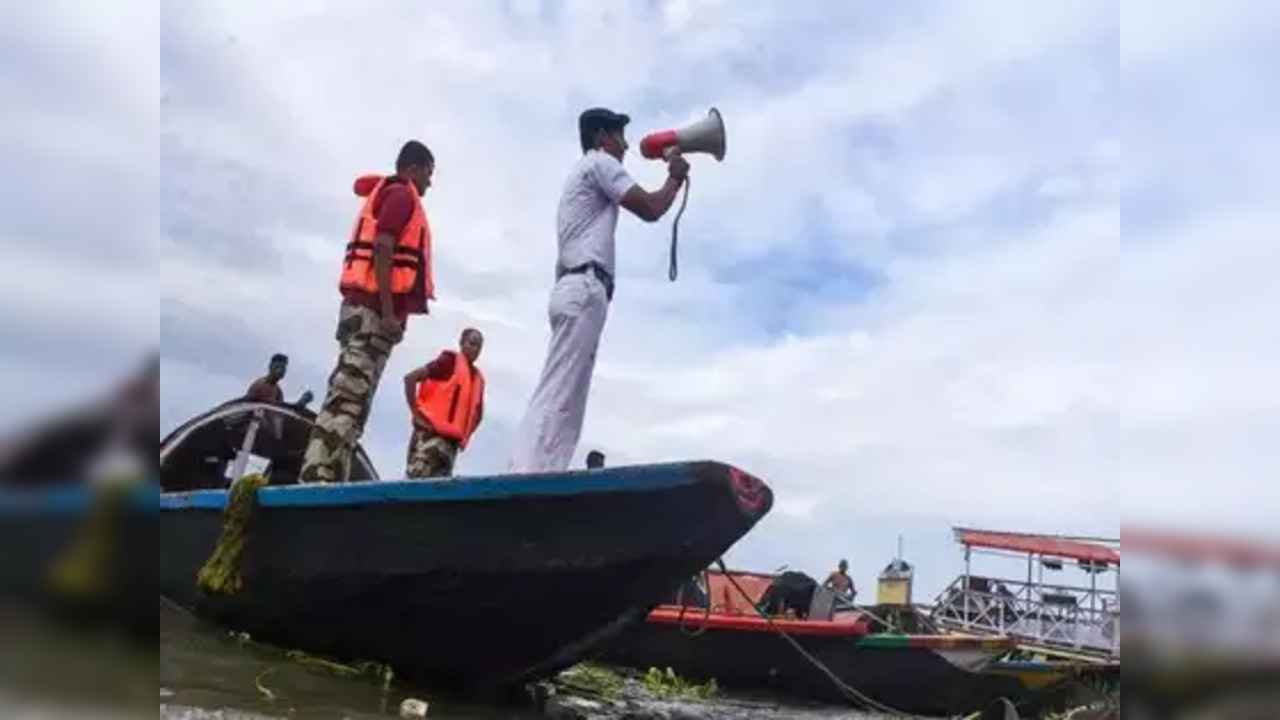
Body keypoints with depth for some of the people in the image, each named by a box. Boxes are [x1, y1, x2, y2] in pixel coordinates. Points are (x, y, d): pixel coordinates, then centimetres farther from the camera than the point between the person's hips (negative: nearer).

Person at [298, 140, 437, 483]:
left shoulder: (386, 195, 29)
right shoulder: (401, 195, 2)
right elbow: (382, 249, -13)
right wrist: (388, 311, -20)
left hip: (368, 309, 9)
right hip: (373, 309, -9)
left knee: (351, 398, 2)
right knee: (348, 398, -18)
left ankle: (320, 479, -2)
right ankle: (317, 478, -24)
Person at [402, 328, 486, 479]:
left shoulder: (478, 378, 18)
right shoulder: (450, 361, 0)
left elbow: (478, 412, 33)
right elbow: (410, 378, -7)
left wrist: (465, 435, 17)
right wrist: (416, 413, -10)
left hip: (452, 441, 7)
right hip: (430, 434, -7)